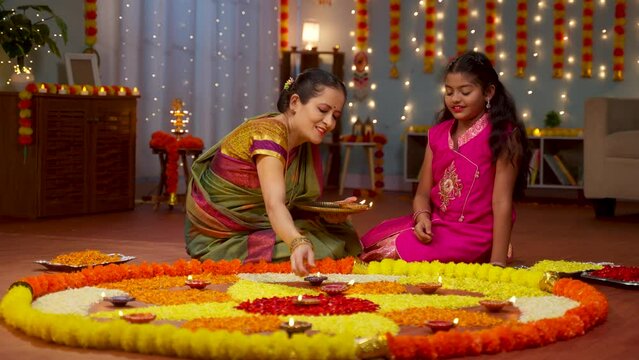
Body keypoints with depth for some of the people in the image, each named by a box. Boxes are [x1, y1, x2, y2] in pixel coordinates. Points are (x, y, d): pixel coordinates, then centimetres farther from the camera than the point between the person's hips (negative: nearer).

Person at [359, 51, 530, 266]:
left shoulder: (502, 136, -8)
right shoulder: (438, 134, 10)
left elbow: (502, 202, -14)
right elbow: (423, 193, 10)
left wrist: (497, 263, -19)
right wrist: (422, 217, -15)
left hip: (474, 234, -6)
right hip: (435, 226, 6)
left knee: (393, 252, -22)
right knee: (370, 243, -14)